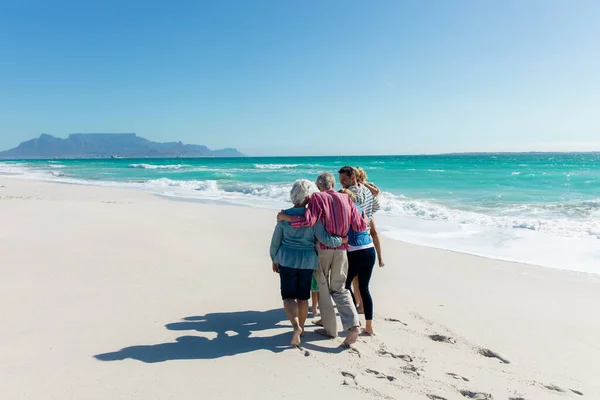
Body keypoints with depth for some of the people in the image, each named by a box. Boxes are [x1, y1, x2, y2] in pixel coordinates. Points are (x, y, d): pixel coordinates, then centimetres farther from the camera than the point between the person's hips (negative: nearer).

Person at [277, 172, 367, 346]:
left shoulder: (317, 198, -8)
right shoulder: (345, 198, 4)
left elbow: (308, 220, -24)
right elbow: (360, 226, 2)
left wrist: (284, 217, -13)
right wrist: (365, 220, 25)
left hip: (322, 249, -3)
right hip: (341, 250, 4)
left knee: (322, 288, 13)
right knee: (339, 289, 14)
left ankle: (330, 328, 18)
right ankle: (353, 324, -4)